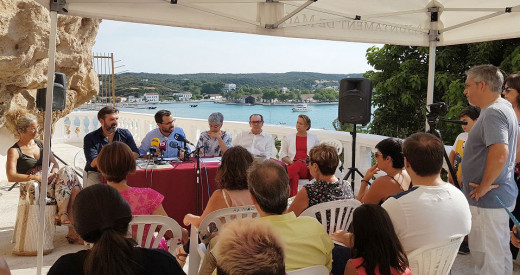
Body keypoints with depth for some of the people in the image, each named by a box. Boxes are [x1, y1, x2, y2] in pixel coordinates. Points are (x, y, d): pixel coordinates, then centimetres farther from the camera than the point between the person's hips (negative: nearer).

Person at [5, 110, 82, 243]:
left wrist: (53, 173, -9)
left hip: (49, 181, 6)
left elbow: (54, 164, 16)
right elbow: (11, 177, -13)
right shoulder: (14, 151, 1)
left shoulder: (39, 144, 20)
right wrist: (36, 177, -24)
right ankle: (63, 213, -30)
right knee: (68, 172, -30)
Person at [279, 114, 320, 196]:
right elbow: (282, 154, 14)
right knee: (294, 176, -39)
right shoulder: (288, 137, 21)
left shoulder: (314, 138, 22)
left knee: (299, 165, -40)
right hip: (292, 166, 1)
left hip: (307, 169, 0)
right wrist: (290, 162, -7)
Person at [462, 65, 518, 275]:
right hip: (501, 194, 10)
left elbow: (499, 154, -32)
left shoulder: (493, 112, -20)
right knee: (499, 253, 20)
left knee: (489, 257, 0)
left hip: (488, 199, -10)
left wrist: (484, 187, -21)